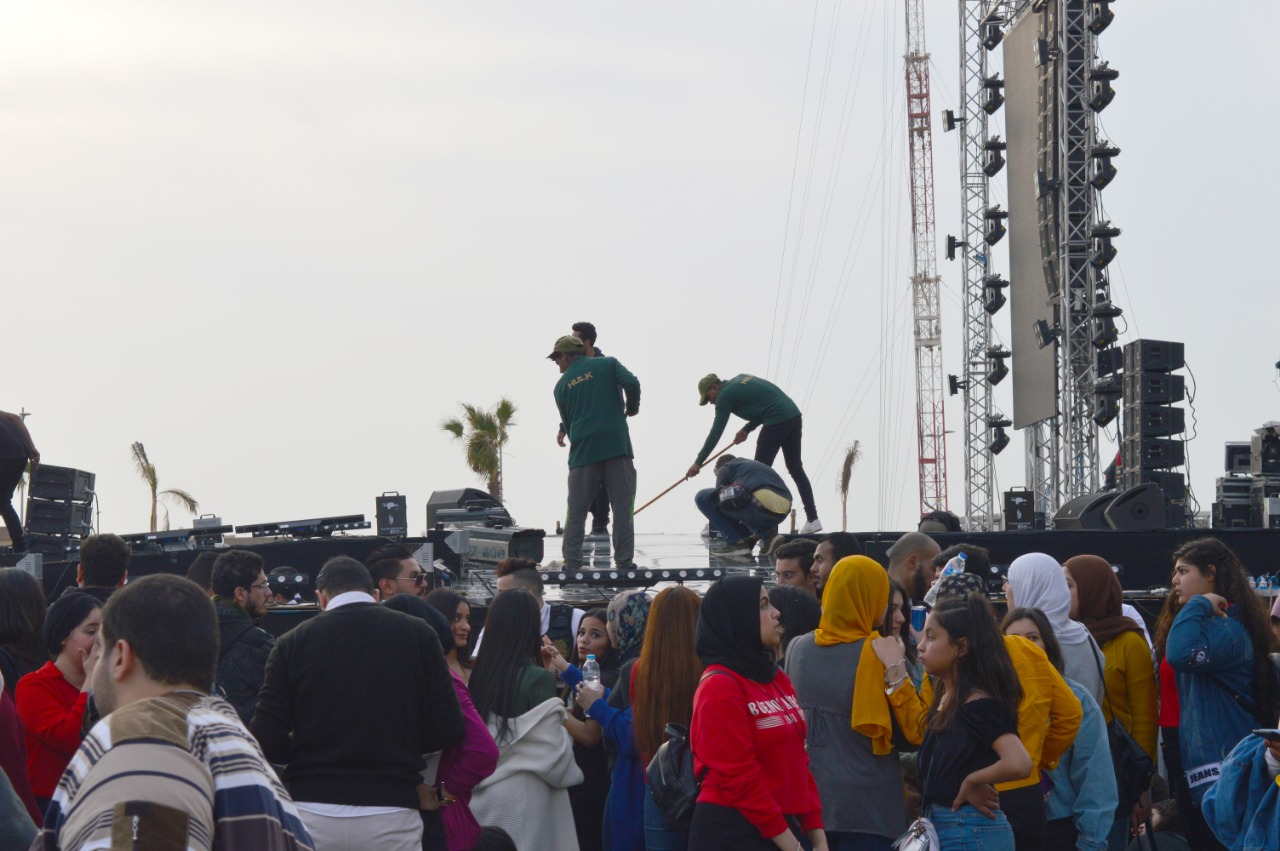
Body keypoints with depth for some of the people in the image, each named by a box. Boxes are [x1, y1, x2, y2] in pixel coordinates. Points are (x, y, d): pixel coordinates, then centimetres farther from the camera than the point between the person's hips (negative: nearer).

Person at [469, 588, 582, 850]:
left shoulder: (478, 674, 0)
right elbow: (553, 752, -11)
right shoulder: (538, 679, -13)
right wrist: (561, 722, 8)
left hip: (480, 795, 5)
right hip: (521, 798, -5)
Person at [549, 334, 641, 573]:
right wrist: (632, 408, 8)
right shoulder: (607, 364, 7)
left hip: (583, 453, 1)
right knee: (623, 508, 2)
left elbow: (568, 425, 16)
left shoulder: (562, 385, 12)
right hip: (617, 447, -1)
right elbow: (631, 383, -9)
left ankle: (572, 565, 4)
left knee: (576, 513, 8)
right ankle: (624, 564, -1)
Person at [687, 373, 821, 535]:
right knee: (796, 468, 13)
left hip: (777, 422, -9)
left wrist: (698, 462, 1)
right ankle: (812, 519, 12)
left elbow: (716, 432, -4)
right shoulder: (740, 380, 21)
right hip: (794, 416, 9)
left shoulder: (726, 394, -3)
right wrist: (747, 429, 16)